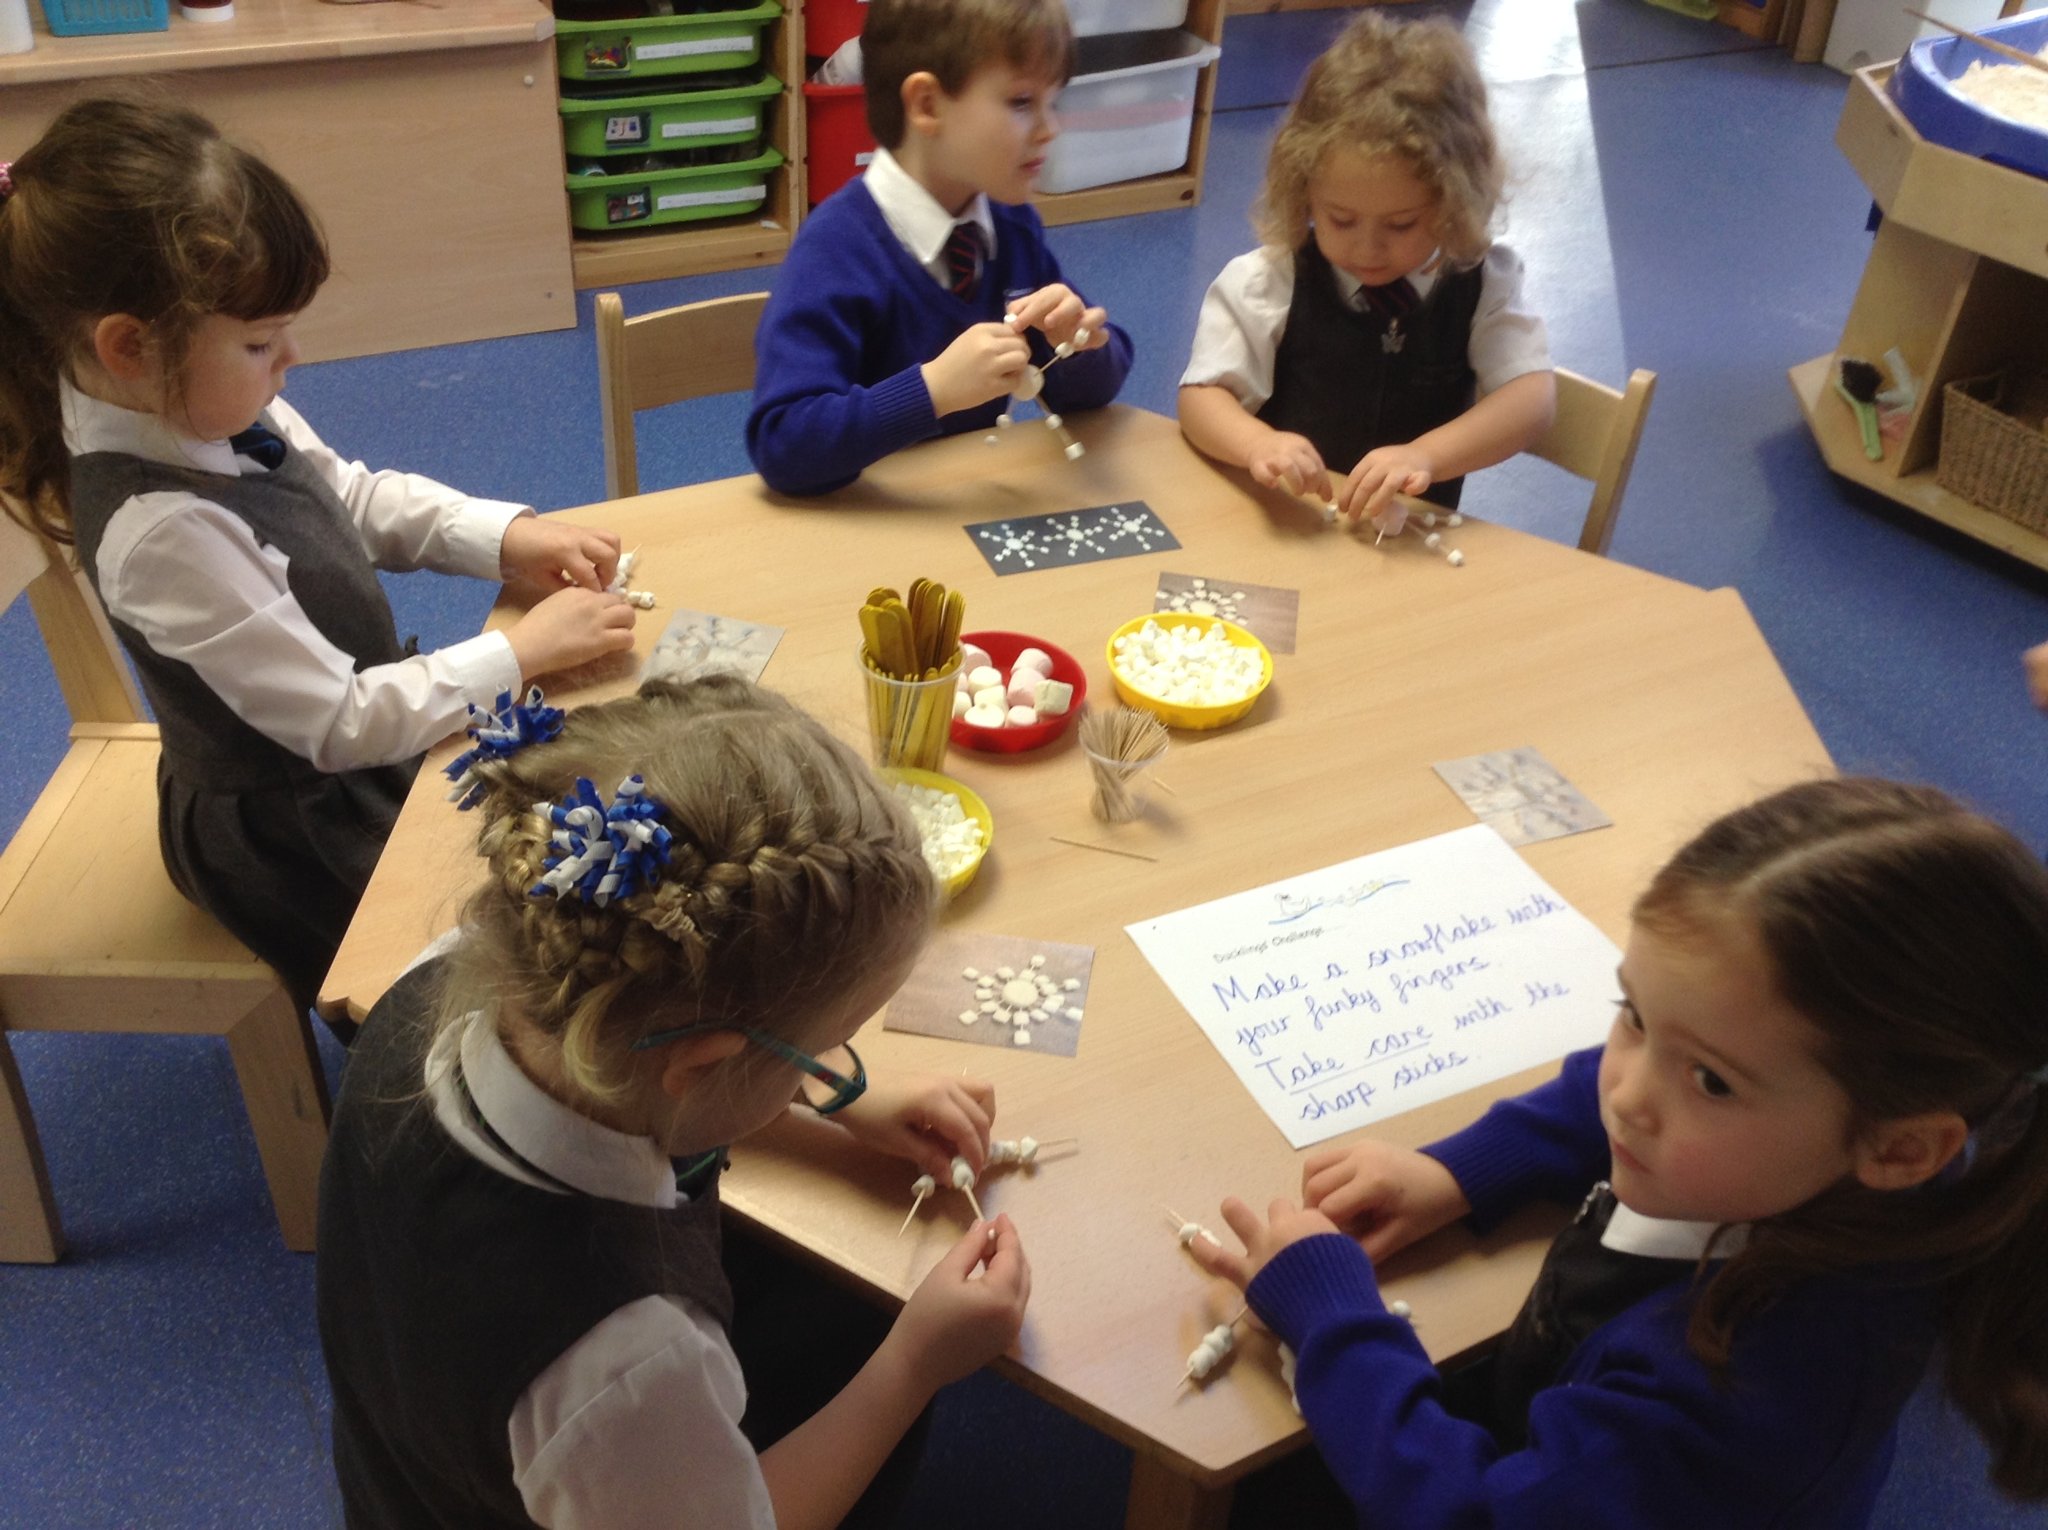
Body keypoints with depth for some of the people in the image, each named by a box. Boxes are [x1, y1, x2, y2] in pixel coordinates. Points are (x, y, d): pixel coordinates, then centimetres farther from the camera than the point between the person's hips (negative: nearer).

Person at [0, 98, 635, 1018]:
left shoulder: (210, 407, -11)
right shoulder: (163, 531, -35)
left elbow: (359, 500, 6)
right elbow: (341, 724, -29)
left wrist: (505, 535, -9)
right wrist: (521, 650, -24)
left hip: (373, 728, 8)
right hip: (301, 834, -8)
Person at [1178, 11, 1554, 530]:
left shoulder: (1482, 283, -1)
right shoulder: (1267, 283, -4)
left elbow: (1533, 397, -11)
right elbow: (1202, 395, -5)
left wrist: (1427, 456, -28)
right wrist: (1258, 443, -27)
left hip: (1413, 545, 0)